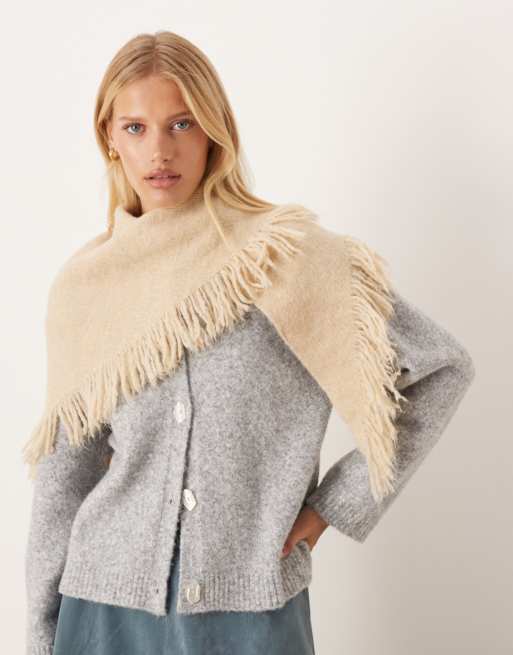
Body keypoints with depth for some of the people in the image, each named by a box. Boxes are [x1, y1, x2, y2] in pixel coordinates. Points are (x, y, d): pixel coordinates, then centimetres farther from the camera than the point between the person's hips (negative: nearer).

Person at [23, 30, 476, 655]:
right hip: (108, 601, 2)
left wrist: (334, 505, -5)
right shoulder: (83, 286, -1)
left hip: (252, 603, -2)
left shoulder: (292, 255, -9)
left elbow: (443, 368, -5)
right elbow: (64, 476, 5)